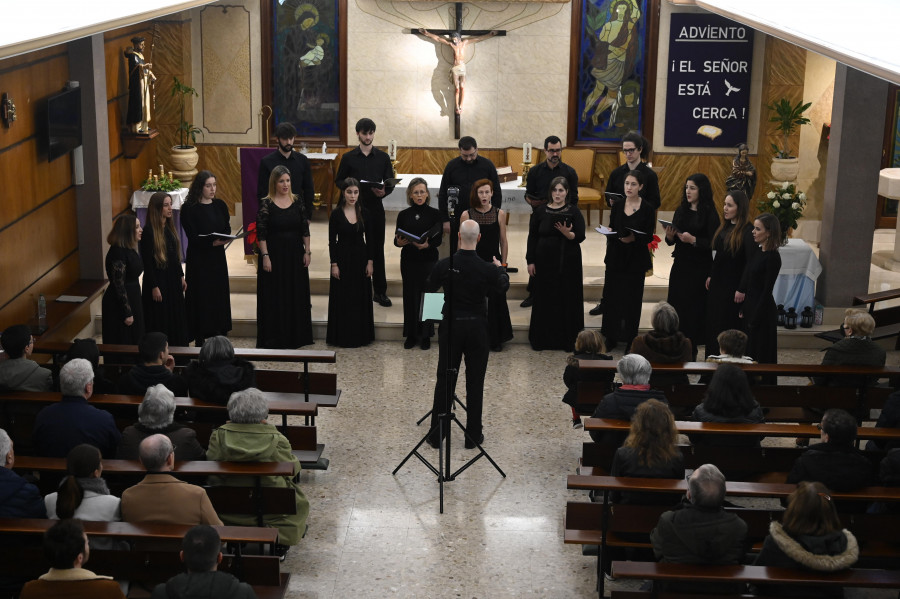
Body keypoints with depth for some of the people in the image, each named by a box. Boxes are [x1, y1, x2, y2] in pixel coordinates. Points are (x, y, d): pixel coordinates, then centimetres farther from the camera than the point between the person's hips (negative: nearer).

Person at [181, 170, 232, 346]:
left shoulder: (220, 205, 6)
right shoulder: (189, 208, -9)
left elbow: (227, 229, 3)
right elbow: (193, 237, -13)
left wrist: (223, 238, -20)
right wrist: (213, 241, -27)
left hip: (218, 258, 5)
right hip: (198, 260, -5)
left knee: (220, 296, 8)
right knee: (201, 298, -2)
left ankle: (221, 335, 17)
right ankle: (200, 340, 5)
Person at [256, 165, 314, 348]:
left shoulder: (297, 201, 4)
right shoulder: (266, 204, -7)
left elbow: (305, 229, 7)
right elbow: (261, 233, -9)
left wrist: (307, 252, 2)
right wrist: (265, 256, -15)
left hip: (295, 255, 4)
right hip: (274, 254, -4)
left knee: (296, 295, 9)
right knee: (274, 297, 1)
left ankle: (294, 336, 21)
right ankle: (274, 339, 9)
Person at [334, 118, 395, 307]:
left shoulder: (383, 157, 6)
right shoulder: (348, 158, 4)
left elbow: (391, 182, 6)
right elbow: (339, 181, 7)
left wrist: (384, 191, -16)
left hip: (375, 207, 1)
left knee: (377, 248, 3)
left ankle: (380, 291, 9)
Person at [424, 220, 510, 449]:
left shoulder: (444, 265, -11)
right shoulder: (487, 268, -13)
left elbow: (429, 287, 8)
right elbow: (502, 288, 9)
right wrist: (501, 268, 29)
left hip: (451, 326, 1)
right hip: (477, 327, -1)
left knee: (445, 380, 8)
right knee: (475, 382, 8)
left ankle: (437, 435, 12)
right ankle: (473, 436, 12)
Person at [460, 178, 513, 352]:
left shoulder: (499, 214, 1)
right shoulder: (467, 215, -3)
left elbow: (503, 241, 5)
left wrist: (503, 264, 2)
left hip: (494, 263, 1)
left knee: (496, 301, 4)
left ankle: (496, 340, 18)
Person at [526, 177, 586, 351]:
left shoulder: (574, 211, -1)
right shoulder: (541, 212, 3)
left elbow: (580, 237, -7)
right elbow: (532, 237, 6)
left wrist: (567, 233, -27)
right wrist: (530, 261, 1)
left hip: (568, 262, -1)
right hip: (545, 261, 1)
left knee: (568, 299, 1)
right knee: (545, 299, 4)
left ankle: (568, 339, 10)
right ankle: (543, 338, 14)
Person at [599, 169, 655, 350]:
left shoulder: (647, 208, -4)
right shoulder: (617, 206, 6)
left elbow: (648, 236, -6)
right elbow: (611, 229, 10)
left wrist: (633, 238, -24)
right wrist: (611, 234, -12)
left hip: (636, 259, -3)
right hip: (616, 257, 3)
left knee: (632, 298, 1)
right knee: (612, 296, 4)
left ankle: (630, 339, 12)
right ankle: (611, 337, 15)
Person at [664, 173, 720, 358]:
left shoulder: (710, 214, -8)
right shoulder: (681, 210, 9)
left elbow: (713, 243, -13)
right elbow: (672, 240, 12)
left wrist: (693, 240, -24)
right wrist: (670, 236, -9)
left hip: (699, 268, -5)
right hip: (680, 266, 5)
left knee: (693, 309, -2)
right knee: (676, 306, 5)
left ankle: (690, 351, 6)